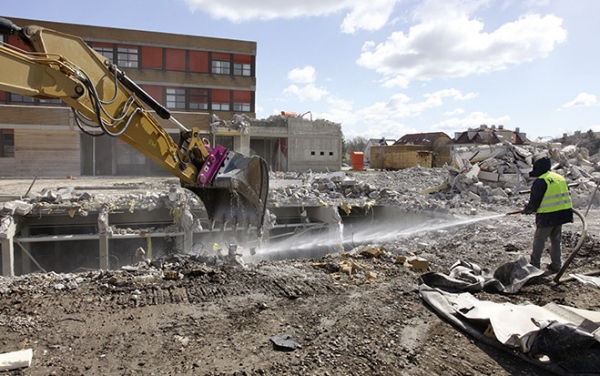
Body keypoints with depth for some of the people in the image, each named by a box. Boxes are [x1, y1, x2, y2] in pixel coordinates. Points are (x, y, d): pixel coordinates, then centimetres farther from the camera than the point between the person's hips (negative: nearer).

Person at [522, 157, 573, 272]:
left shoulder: (540, 181, -14)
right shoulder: (561, 178, 11)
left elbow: (534, 201, -14)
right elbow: (567, 196, 17)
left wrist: (527, 210, 5)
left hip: (547, 216, -7)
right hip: (562, 214, 7)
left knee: (539, 240, 4)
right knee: (556, 240, 17)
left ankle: (534, 264, 10)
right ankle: (556, 265, 22)